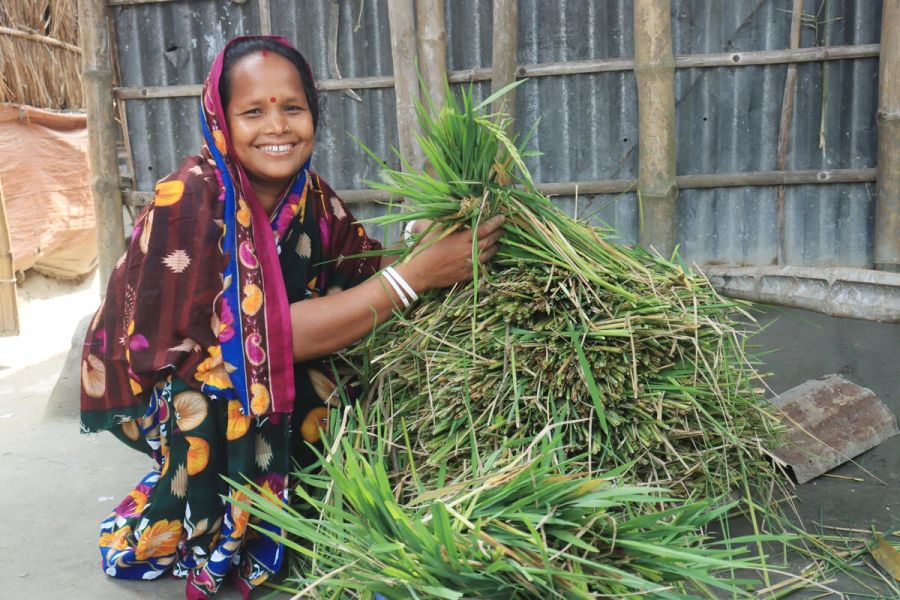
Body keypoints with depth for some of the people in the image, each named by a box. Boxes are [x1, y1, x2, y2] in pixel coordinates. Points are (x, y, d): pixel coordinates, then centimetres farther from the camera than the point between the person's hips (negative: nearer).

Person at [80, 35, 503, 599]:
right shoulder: (191, 197, -29)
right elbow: (267, 334, -35)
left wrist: (437, 239, -34)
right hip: (151, 378, -5)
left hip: (238, 386, 5)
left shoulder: (313, 199, -11)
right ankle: (206, 544, -6)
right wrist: (419, 273, -39)